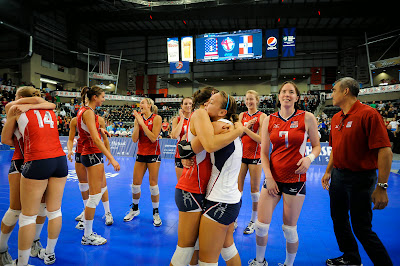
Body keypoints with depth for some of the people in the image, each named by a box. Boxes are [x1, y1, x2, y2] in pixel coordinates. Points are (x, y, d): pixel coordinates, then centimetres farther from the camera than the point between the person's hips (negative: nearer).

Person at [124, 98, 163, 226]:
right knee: (135, 184, 8)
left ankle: (156, 213, 16)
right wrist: (137, 122, -12)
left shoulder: (156, 118, -8)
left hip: (153, 154, -4)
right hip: (141, 154, 4)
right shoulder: (138, 119, 5)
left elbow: (153, 138, -17)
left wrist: (142, 123, -17)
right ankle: (135, 209, 31)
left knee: (153, 185, -1)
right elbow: (134, 139, -4)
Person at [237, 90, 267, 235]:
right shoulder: (242, 115, 9)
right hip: (241, 154, 4)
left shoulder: (262, 116, -4)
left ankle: (253, 221, 18)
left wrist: (246, 128, -18)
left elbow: (260, 139, -13)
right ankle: (234, 220, 15)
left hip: (255, 155, -4)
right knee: (237, 187, 4)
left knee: (254, 188, 4)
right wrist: (247, 125, -12)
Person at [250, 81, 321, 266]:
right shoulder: (269, 120, 4)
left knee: (289, 228, 6)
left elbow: (317, 146, 5)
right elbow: (264, 153, 4)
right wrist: (269, 177, -5)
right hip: (273, 178, 2)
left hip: (295, 179, -2)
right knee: (261, 225, 3)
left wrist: (309, 158, -16)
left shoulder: (307, 118, -2)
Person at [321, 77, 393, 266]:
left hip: (360, 179, -8)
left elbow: (385, 151, -20)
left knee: (362, 229, 0)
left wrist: (381, 187, -23)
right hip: (338, 176, 8)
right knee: (338, 220, 18)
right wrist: (329, 171, 17)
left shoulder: (368, 114, -16)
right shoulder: (336, 118, 9)